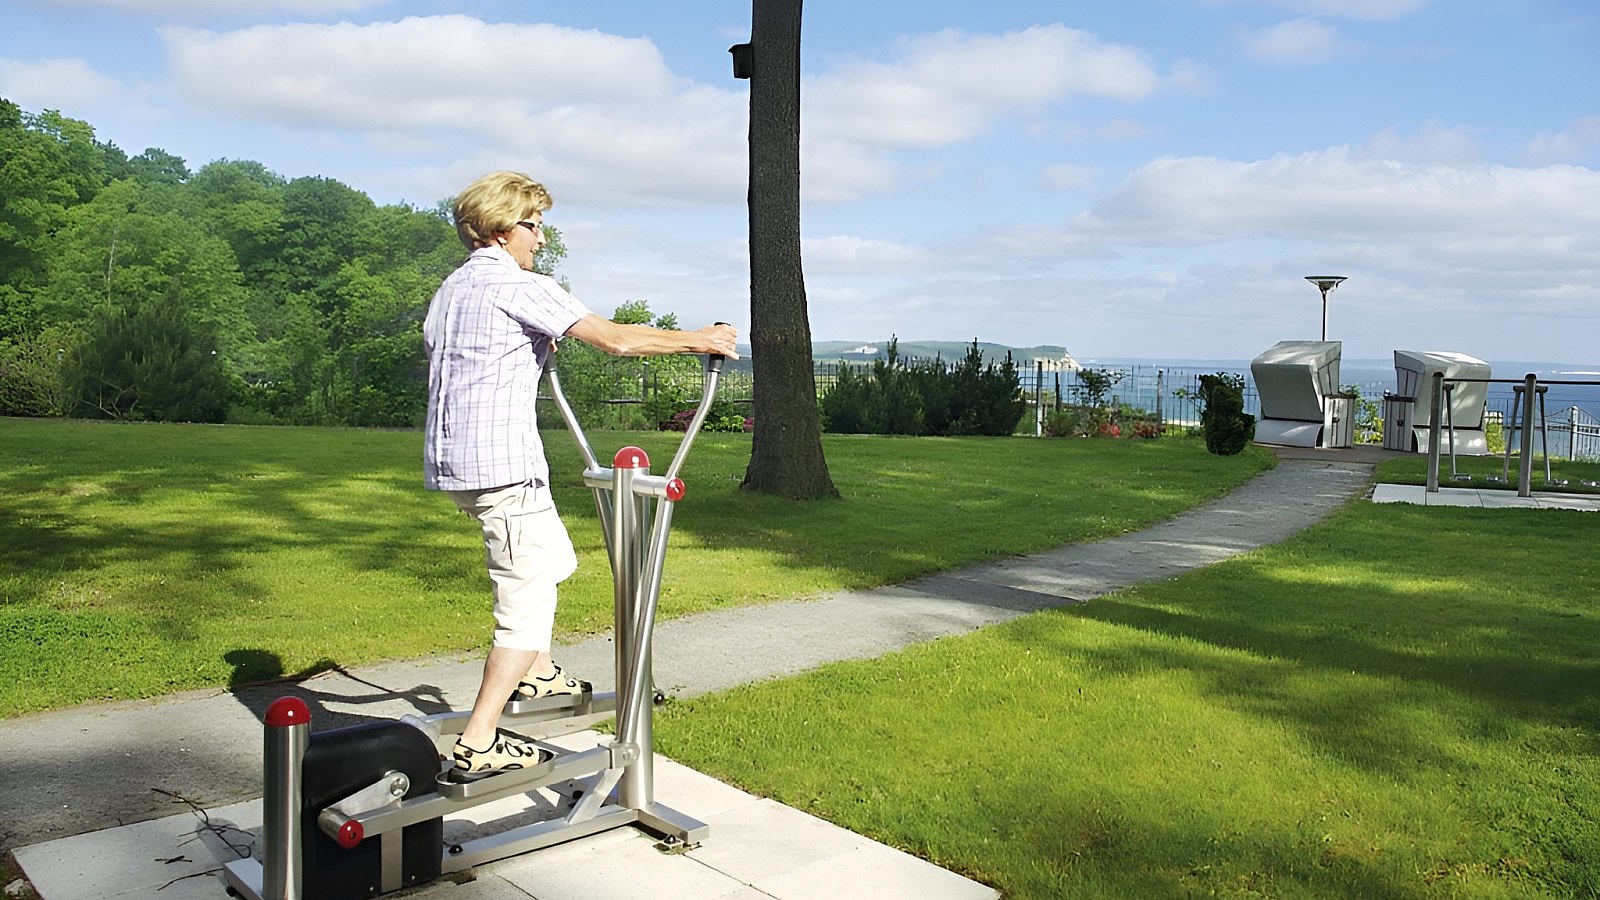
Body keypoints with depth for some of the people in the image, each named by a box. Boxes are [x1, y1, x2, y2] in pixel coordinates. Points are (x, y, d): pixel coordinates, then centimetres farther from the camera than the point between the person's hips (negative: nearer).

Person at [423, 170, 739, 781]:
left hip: (451, 462, 10)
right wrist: (698, 339, -4)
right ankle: (479, 745, -6)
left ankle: (534, 673, 37)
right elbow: (616, 339, -16)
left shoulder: (450, 290, 18)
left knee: (550, 558, 27)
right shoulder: (520, 287, -10)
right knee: (529, 600, -6)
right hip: (501, 462, -10)